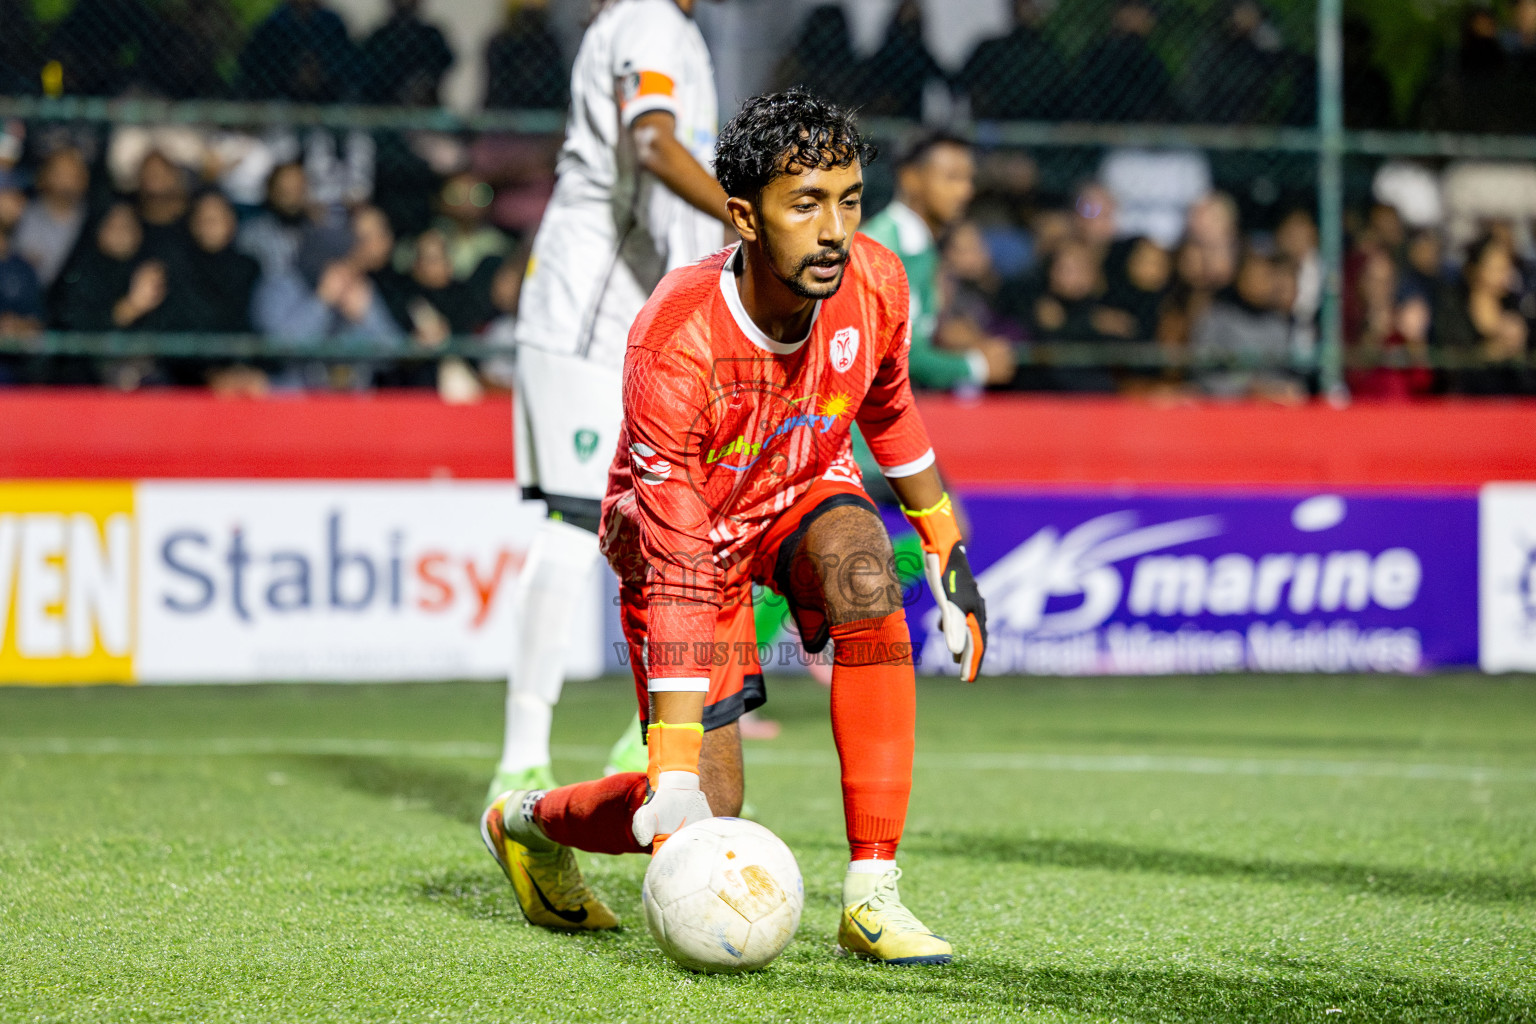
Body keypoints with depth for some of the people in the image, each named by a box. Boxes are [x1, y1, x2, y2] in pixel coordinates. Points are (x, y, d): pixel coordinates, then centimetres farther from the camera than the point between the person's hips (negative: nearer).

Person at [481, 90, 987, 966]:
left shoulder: (875, 285, -22)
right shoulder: (673, 346, -36)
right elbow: (678, 574, -37)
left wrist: (948, 551, 11)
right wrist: (674, 771, -41)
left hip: (803, 489, 4)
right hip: (685, 529, -4)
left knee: (865, 575, -33)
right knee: (709, 805, -11)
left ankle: (872, 895, -27)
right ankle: (529, 823, 24)